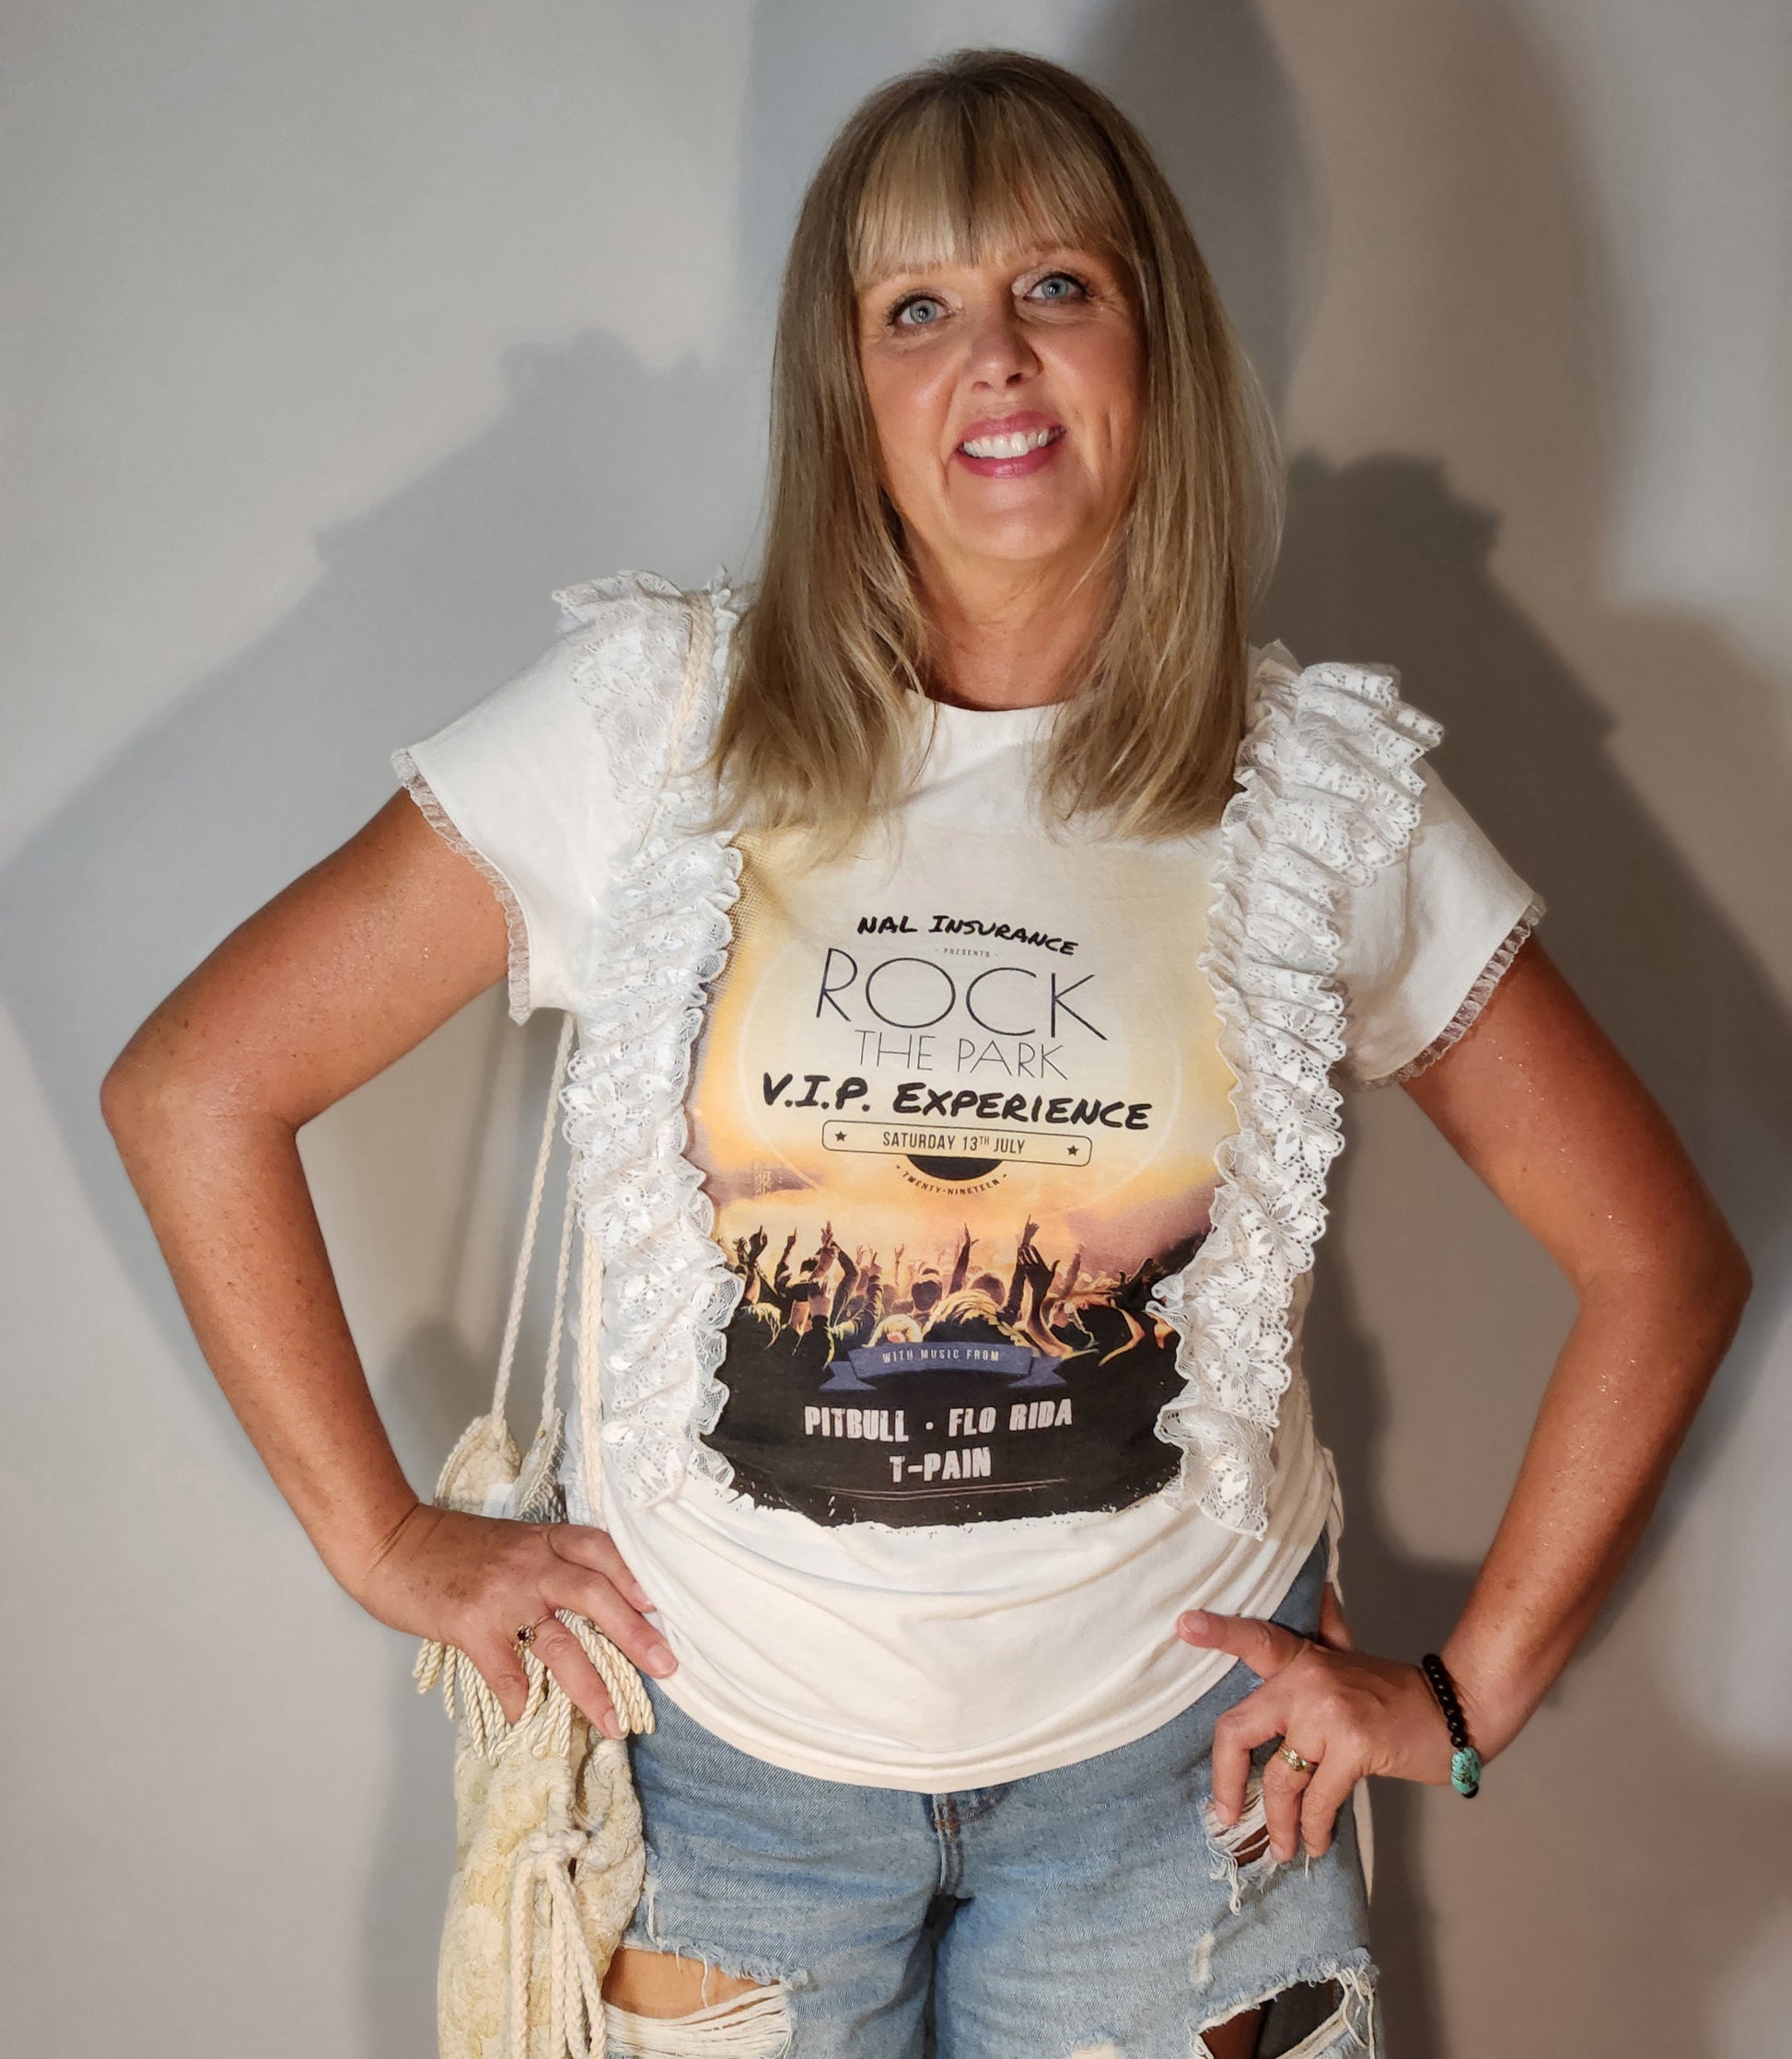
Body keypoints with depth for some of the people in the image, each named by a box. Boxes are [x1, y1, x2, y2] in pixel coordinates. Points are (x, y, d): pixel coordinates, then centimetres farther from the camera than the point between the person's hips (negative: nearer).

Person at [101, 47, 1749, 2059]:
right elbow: (189, 1089, -7)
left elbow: (1663, 1260, 1)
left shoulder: (1321, 796, -6)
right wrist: (386, 1539, -5)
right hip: (720, 1740, 0)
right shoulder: (651, 724, -10)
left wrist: (1466, 1691, -2)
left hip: (1164, 1756, 1)